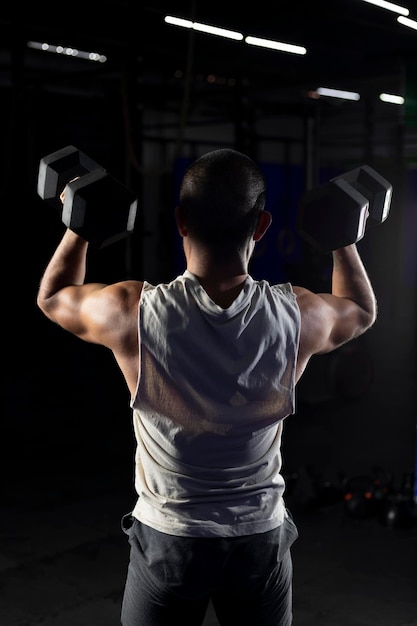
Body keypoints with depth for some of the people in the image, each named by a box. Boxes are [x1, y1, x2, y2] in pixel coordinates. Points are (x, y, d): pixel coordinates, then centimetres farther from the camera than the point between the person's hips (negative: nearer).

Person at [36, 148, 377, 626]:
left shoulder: (133, 314, -22)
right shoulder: (297, 316, -17)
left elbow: (52, 296, 2)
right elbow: (362, 310, 9)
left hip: (167, 538, -1)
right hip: (261, 538, 1)